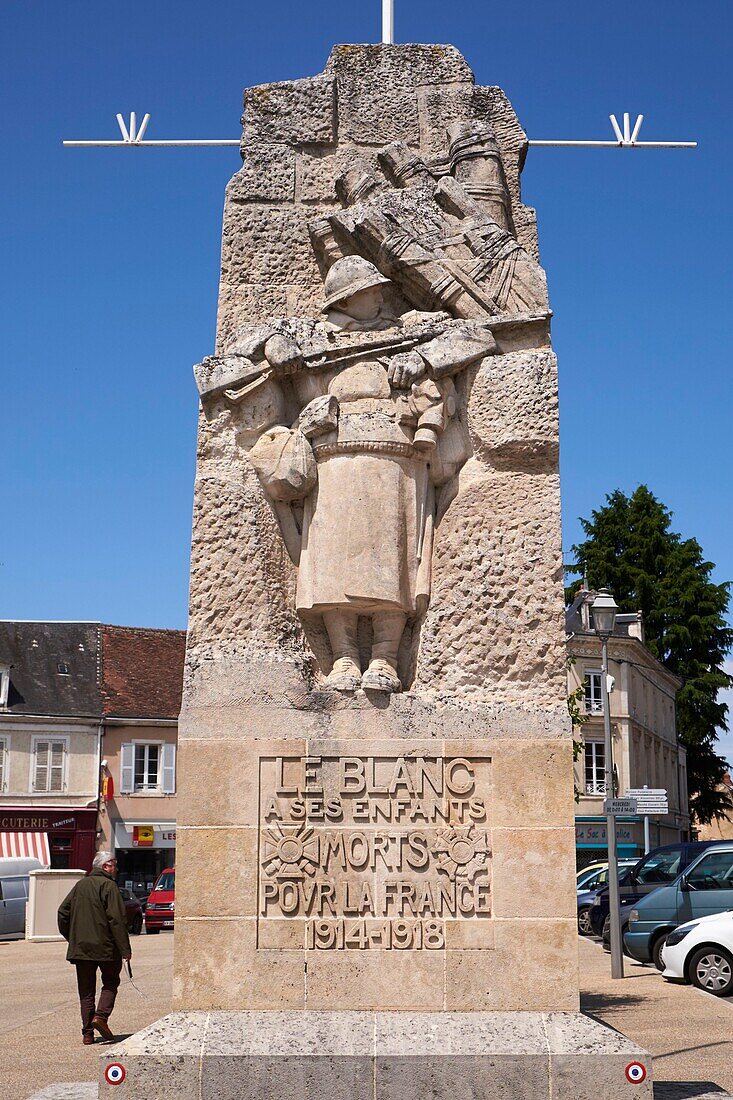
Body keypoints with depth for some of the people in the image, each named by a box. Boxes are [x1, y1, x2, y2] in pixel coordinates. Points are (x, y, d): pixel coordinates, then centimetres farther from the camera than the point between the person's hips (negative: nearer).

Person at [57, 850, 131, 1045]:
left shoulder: (80, 885, 11)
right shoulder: (108, 885, -9)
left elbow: (63, 911, 13)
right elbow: (117, 919, -15)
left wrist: (71, 938, 21)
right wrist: (125, 948, -13)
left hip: (80, 947, 5)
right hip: (105, 947, -5)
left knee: (86, 991, 10)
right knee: (110, 983, 13)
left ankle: (87, 1033, 6)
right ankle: (101, 1015, -8)